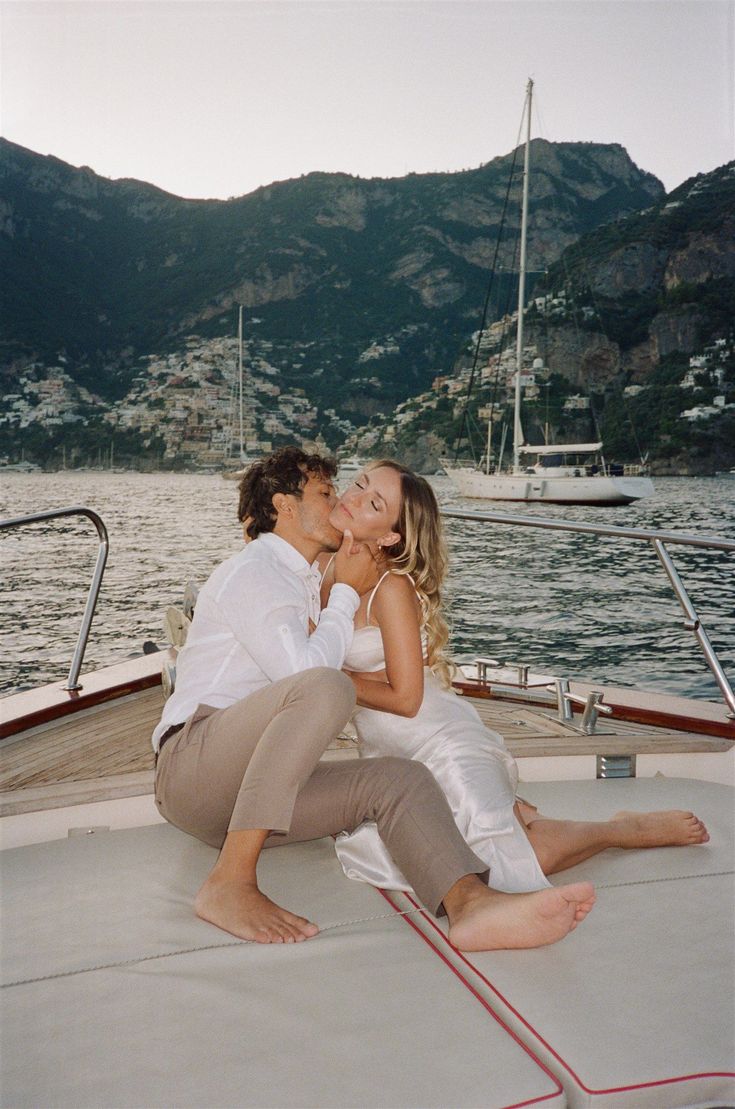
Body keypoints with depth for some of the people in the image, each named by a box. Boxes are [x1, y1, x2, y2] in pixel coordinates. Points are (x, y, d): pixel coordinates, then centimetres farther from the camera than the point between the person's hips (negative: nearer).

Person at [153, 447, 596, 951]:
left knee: (402, 778, -12)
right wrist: (347, 592, -4)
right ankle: (231, 883, -32)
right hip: (192, 764, -8)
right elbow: (306, 671, -18)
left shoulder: (303, 585, 23)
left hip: (253, 787, 8)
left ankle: (470, 901, -39)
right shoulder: (250, 570, -5)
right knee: (325, 687, -33)